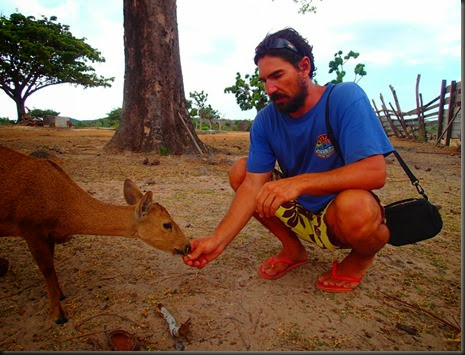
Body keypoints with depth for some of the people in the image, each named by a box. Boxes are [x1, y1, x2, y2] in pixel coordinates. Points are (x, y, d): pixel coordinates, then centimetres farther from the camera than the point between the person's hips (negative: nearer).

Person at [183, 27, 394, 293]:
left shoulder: (346, 98, -20)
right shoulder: (266, 120, -8)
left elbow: (375, 172, -30)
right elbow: (253, 185, -13)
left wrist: (300, 182, -41)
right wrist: (218, 240, -25)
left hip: (338, 217, -4)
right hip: (302, 215, 5)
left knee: (354, 205, -38)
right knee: (240, 171, -7)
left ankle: (362, 257, 2)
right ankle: (293, 249, 7)